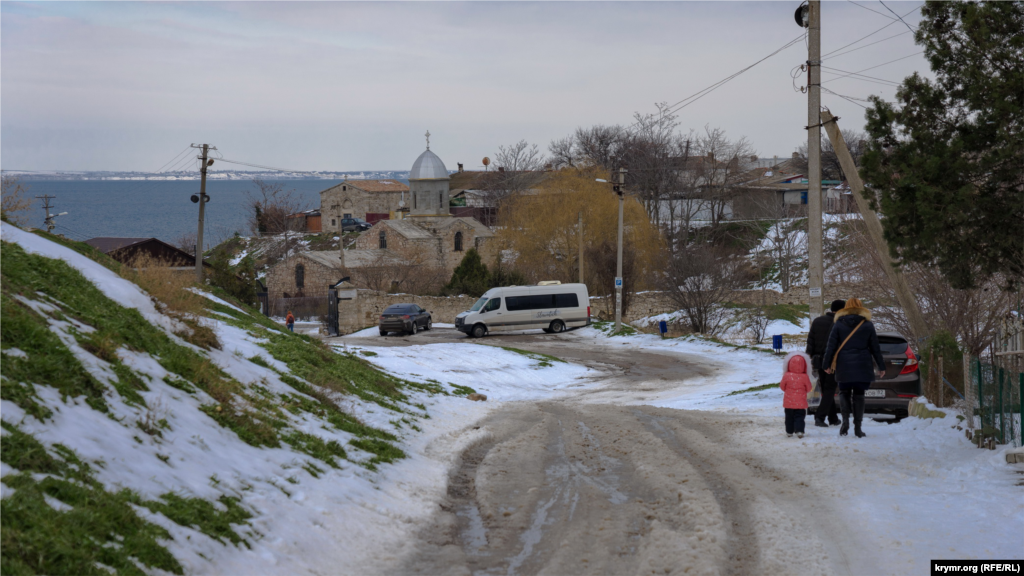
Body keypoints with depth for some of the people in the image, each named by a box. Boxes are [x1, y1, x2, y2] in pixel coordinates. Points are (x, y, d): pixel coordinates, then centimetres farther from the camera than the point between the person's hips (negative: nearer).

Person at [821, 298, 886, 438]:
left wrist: (826, 364, 6)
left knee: (844, 392, 13)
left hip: (844, 367, 0)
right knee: (859, 395, 7)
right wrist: (881, 366, 12)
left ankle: (845, 419, -11)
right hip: (862, 367, 0)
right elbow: (875, 348, 5)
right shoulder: (868, 325, 2)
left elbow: (831, 346, -1)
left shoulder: (839, 325, 1)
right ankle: (857, 427, 3)